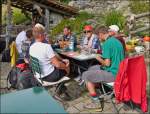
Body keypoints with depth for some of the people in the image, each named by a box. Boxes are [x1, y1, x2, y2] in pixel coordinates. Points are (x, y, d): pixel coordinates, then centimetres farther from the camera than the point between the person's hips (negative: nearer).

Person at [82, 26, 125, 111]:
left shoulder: (106, 43, -19)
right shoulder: (116, 41, 9)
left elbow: (107, 63, -23)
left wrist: (99, 59, -4)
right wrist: (103, 59, 16)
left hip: (113, 73, -10)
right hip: (119, 71, 10)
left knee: (86, 75, -6)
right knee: (92, 68, 22)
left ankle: (97, 103, -2)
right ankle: (94, 91, 32)